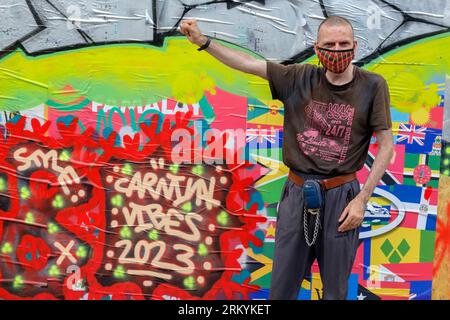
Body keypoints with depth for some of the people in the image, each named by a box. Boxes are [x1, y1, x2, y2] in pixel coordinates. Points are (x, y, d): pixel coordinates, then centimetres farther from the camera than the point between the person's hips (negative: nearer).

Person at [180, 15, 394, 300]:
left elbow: (386, 146, -4)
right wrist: (203, 41, -8)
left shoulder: (372, 85, -6)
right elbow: (248, 64, 0)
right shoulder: (301, 78, -1)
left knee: (335, 289, 12)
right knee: (282, 287, 13)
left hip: (340, 197, -2)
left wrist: (362, 199, -10)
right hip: (296, 194, 2)